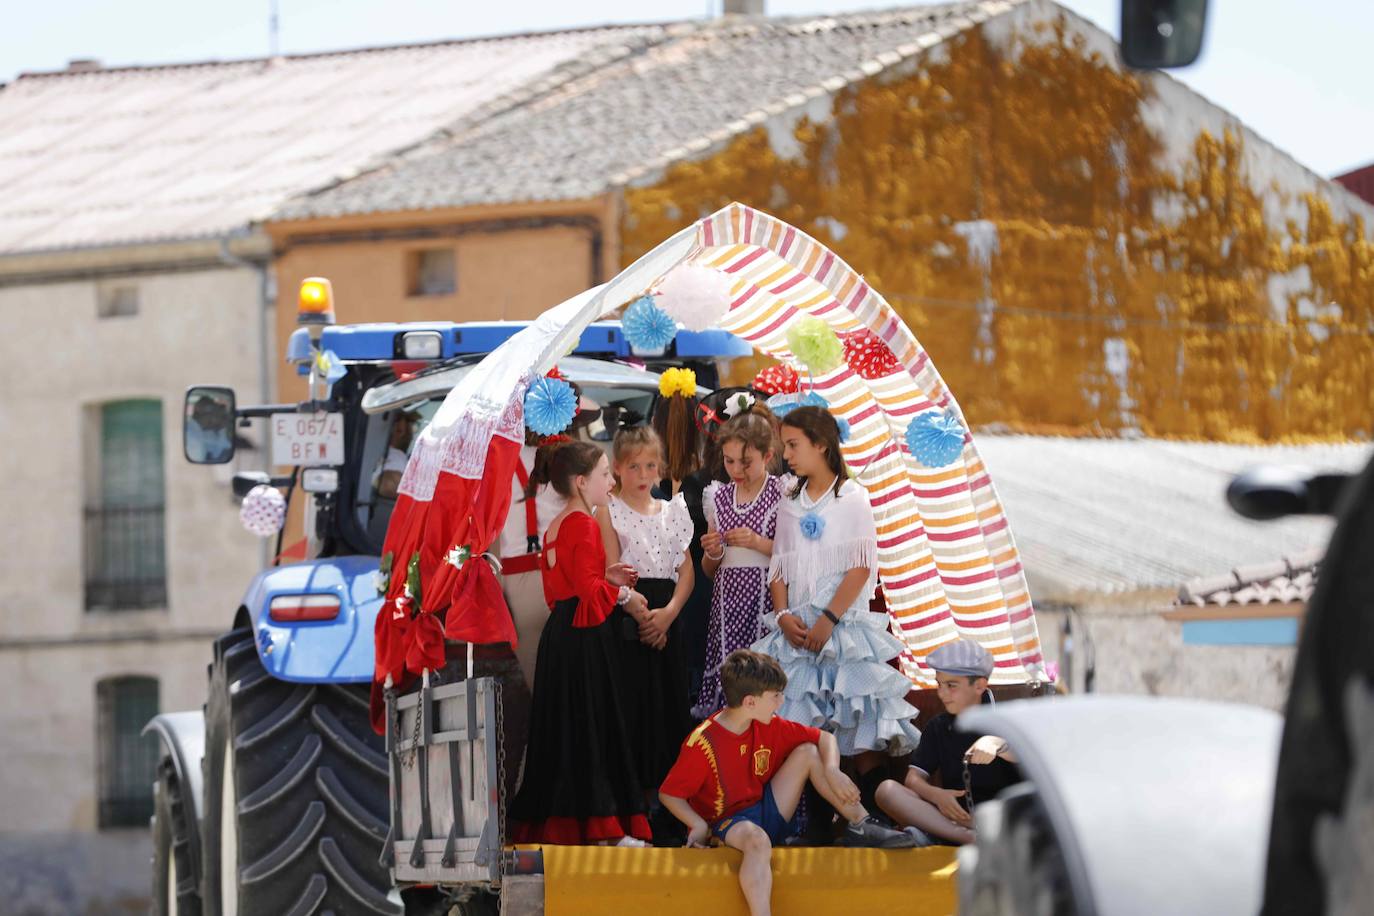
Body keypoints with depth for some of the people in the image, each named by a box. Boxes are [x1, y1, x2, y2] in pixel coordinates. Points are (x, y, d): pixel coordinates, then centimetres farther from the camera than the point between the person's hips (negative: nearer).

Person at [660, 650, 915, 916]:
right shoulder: (702, 743, -19)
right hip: (728, 823, -7)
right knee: (757, 839, -43)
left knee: (808, 752, -2)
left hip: (768, 812, 7)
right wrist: (699, 826, -26)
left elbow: (824, 738, 8)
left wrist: (832, 771, -12)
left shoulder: (768, 726, 1)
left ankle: (860, 825, -3)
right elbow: (668, 794, -13)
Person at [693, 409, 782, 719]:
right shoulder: (719, 498, 14)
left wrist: (759, 543, -15)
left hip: (765, 599, -4)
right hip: (726, 600, 4)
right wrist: (712, 553, -1)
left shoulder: (782, 495, -1)